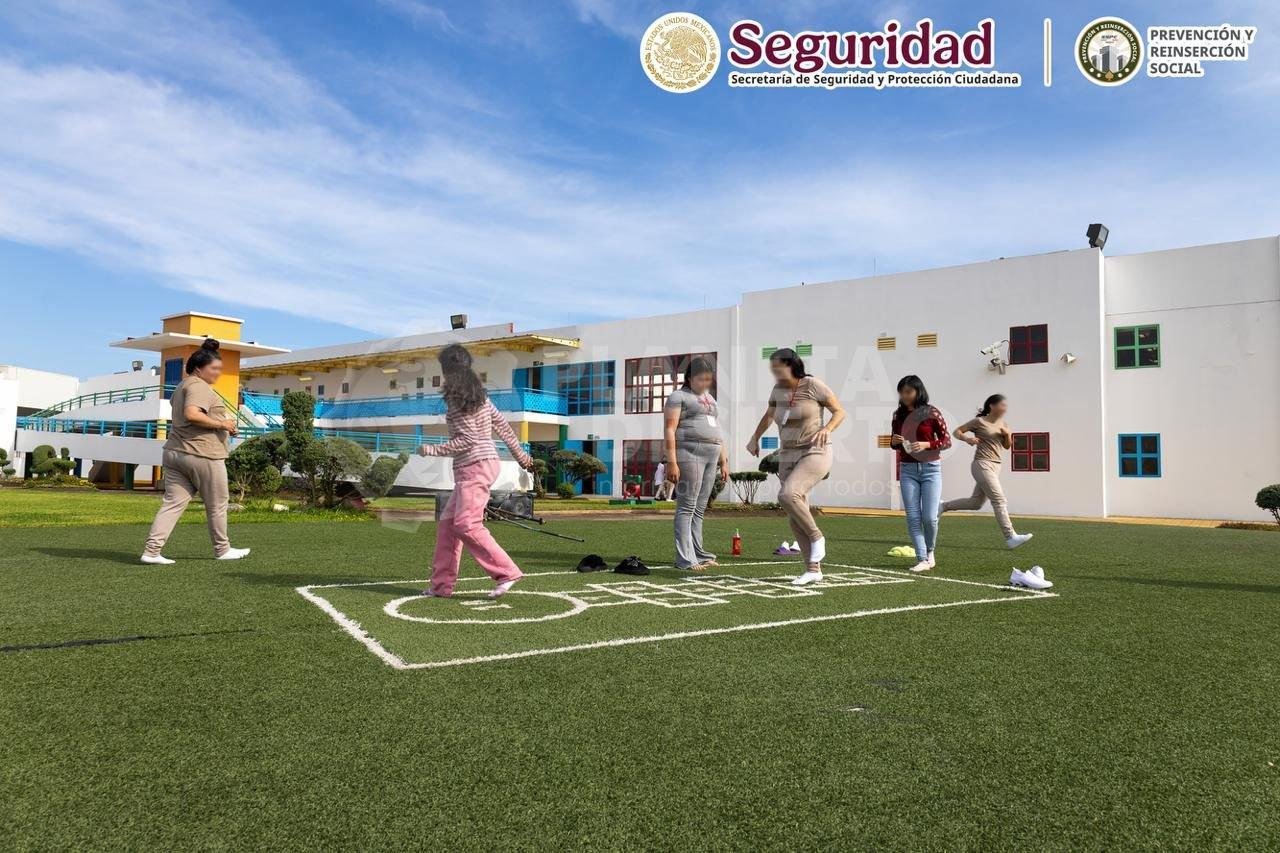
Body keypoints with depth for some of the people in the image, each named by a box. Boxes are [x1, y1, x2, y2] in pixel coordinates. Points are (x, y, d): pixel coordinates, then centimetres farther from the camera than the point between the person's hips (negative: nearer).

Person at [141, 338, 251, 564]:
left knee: (172, 503, 5)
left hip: (174, 452, 9)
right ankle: (222, 549, 20)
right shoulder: (199, 386, -13)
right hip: (202, 455, -9)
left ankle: (151, 551, -3)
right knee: (217, 504, 7)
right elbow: (192, 414, -28)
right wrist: (221, 423, -19)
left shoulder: (182, 386, 21)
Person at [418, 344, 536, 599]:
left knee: (466, 525, -14)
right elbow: (501, 424, 17)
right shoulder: (477, 393, 14)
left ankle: (507, 572, -15)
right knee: (447, 523, 10)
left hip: (474, 466, -10)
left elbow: (468, 439, -17)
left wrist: (433, 450, -11)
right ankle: (442, 584, 12)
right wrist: (520, 453, 24)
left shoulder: (458, 398, -12)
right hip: (482, 464, 10)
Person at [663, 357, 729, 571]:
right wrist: (672, 462, -16)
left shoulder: (710, 399, 24)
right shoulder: (679, 396, 0)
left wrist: (724, 460, 20)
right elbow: (669, 430, -7)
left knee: (699, 509, 9)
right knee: (686, 507, -8)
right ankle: (685, 559, -8)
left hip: (711, 457, 7)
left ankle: (698, 553, 14)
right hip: (689, 453, -7)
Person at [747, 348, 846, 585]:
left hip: (815, 453, -6)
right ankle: (813, 568, 12)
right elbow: (768, 416, 27)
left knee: (787, 495, -29)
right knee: (795, 517, 1)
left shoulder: (813, 385, -9)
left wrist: (826, 429, -23)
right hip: (788, 457, 6)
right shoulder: (778, 389, 8)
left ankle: (816, 537, -7)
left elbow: (840, 412, -5)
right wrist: (755, 438, 18)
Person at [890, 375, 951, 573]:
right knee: (913, 517, -2)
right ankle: (922, 559, 4)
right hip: (907, 469, 3)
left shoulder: (931, 413, -5)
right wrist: (894, 441, -6)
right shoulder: (899, 415, 6)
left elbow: (947, 441, -2)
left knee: (929, 517, -4)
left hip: (930, 468, -3)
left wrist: (926, 444, -18)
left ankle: (930, 552, 23)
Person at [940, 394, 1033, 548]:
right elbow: (957, 431, -1)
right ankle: (1010, 537, -13)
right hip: (982, 465, -8)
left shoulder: (1002, 424, 14)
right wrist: (967, 438, -21)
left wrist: (1007, 435, -2)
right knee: (999, 500, -13)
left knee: (975, 503, 12)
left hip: (995, 466, 8)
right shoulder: (979, 422, -5)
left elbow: (1007, 446, 18)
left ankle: (944, 506, 26)